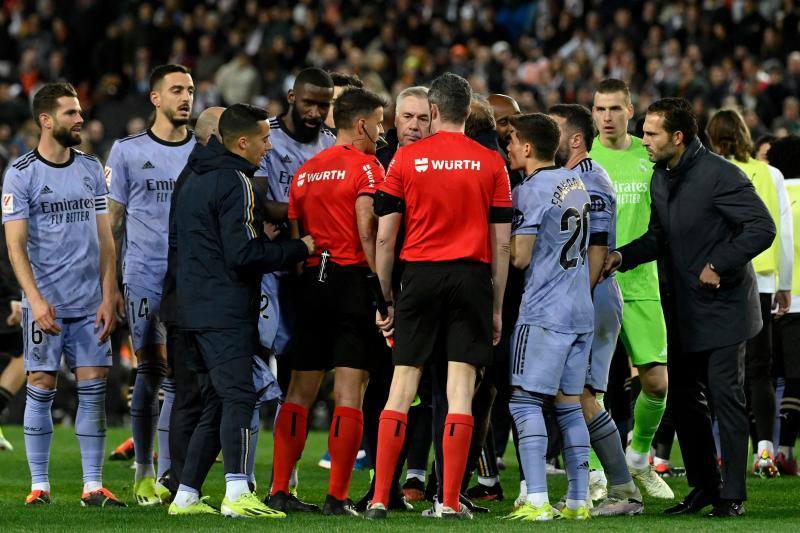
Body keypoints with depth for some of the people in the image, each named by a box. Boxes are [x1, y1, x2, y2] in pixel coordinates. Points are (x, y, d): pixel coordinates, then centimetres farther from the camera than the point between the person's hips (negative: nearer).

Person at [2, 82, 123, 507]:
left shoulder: (91, 169, 10)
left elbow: (104, 238, 11)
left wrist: (108, 297, 2)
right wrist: (36, 299, -19)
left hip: (90, 304, 4)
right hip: (45, 304, -4)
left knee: (94, 389, 0)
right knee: (41, 388, -1)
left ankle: (93, 486, 3)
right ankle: (39, 484, 7)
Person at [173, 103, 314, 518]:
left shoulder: (196, 179, 19)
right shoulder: (236, 182, -11)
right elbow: (244, 254, -18)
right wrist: (299, 249, -8)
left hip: (194, 309, 9)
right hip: (226, 312, -9)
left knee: (214, 401, 13)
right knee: (238, 397, -13)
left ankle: (185, 494, 12)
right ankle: (237, 495, -23)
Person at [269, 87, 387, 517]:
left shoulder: (305, 171, 15)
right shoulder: (366, 167, -5)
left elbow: (293, 236, 13)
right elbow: (367, 232, -15)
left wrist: (302, 280, 18)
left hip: (311, 282, 6)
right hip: (353, 279, -6)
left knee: (300, 390, 10)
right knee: (350, 391, -4)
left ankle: (279, 490, 7)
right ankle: (337, 497, -8)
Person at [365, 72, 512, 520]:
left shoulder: (406, 159, 2)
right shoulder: (491, 163, 4)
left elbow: (384, 236, 1)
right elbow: (501, 244, 3)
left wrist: (385, 298, 9)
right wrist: (497, 307, 9)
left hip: (419, 275, 0)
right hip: (471, 278, 0)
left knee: (402, 385, 4)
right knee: (461, 389, 0)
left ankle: (380, 497, 1)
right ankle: (451, 502, -3)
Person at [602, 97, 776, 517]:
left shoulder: (719, 175, -16)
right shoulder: (661, 179, 9)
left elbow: (762, 228, -18)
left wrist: (718, 266, -20)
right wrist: (623, 256, -1)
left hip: (723, 307, -8)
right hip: (686, 312, 8)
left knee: (725, 398, -5)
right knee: (684, 398, 10)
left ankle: (733, 494, 0)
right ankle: (704, 486, 20)